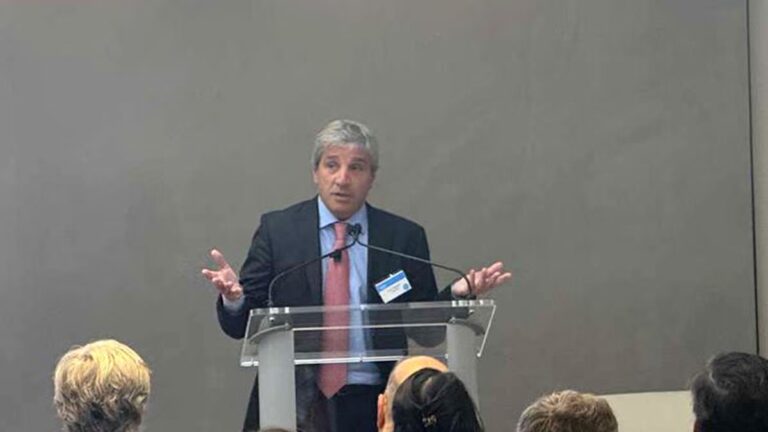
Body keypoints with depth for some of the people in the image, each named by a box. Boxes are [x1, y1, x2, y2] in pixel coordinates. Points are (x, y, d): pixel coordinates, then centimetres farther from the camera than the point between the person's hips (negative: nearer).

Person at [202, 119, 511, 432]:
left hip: (371, 405, 1)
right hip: (294, 403, -1)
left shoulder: (404, 237, 6)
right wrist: (234, 298, -19)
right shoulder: (277, 229, 5)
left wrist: (457, 294, -12)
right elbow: (240, 325, 3)